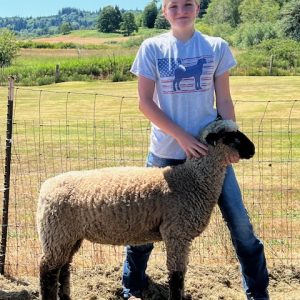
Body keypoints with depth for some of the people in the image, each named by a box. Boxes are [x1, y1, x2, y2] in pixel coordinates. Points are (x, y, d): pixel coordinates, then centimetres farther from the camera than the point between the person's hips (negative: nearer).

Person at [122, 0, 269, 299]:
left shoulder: (217, 47, 2)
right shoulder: (152, 48, -2)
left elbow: (224, 101, 5)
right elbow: (145, 102, -6)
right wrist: (180, 136, -14)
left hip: (210, 148, 1)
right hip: (165, 150, -1)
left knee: (240, 222, 2)